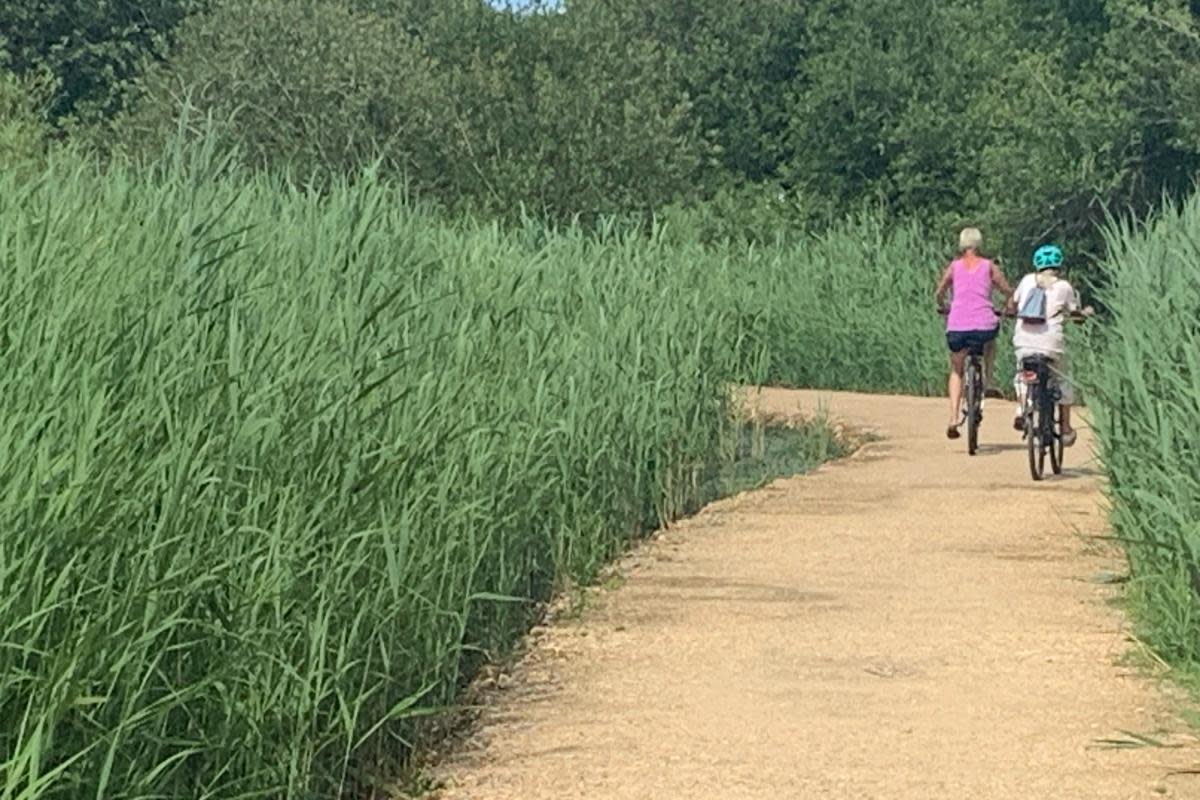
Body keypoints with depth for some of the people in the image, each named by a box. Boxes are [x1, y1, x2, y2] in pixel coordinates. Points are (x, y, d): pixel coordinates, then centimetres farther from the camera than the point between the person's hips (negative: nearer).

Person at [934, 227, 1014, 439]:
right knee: (990, 341, 38)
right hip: (984, 324, 0)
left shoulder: (954, 266, 10)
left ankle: (954, 417, 3)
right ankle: (988, 382, 22)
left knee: (956, 372, 19)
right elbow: (1008, 292, 9)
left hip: (957, 326, 0)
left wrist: (943, 308, 34)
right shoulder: (989, 266, 9)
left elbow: (939, 294, 12)